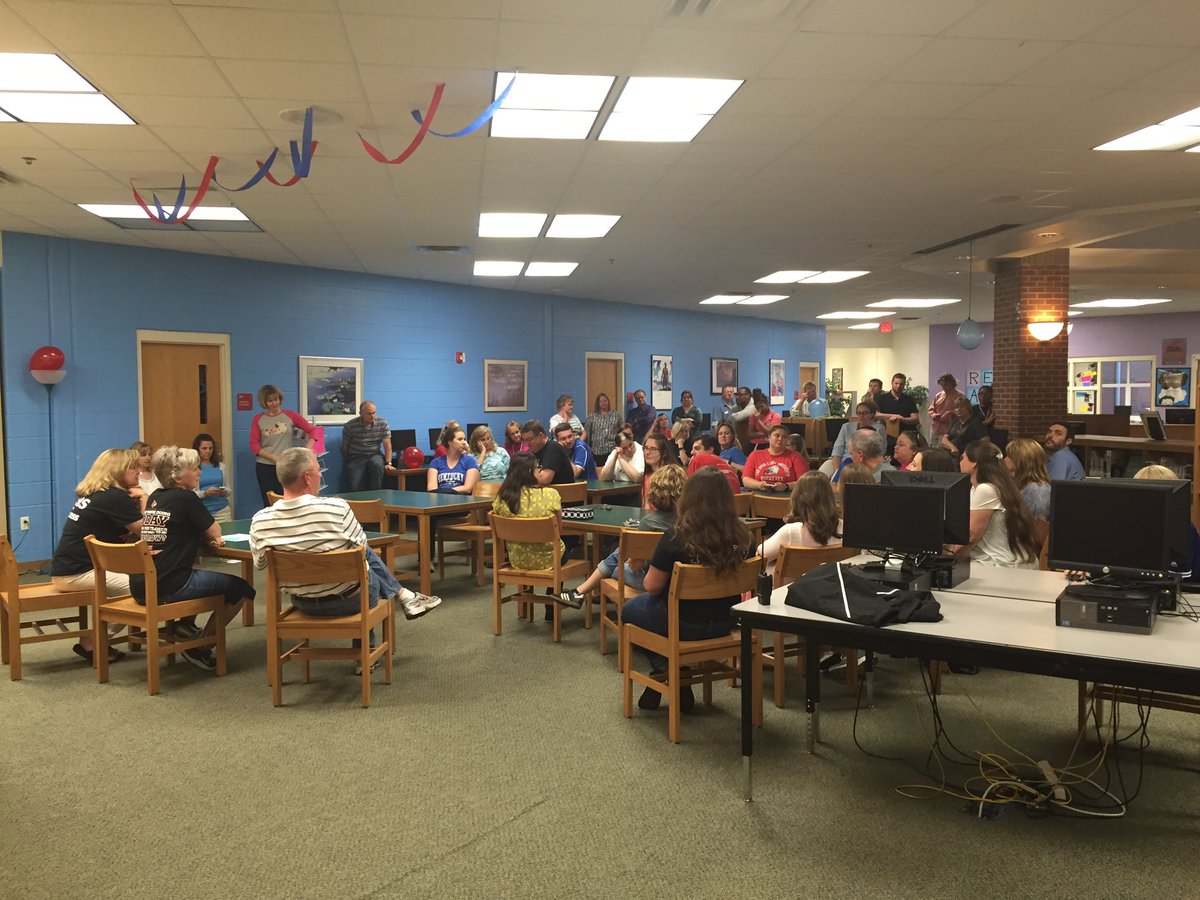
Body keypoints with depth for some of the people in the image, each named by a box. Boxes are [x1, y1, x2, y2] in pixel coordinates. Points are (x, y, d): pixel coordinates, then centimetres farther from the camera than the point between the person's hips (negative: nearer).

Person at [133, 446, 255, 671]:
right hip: (168, 589, -9)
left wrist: (205, 538, 10)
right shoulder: (186, 497, -9)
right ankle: (199, 646, 5)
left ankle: (184, 623, 16)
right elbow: (216, 533, -2)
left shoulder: (154, 498, 14)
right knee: (241, 588, 1)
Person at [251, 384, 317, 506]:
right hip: (265, 467, 1)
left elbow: (312, 431, 2)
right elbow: (254, 445, 1)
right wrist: (274, 457, -13)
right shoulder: (258, 419, 5)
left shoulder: (290, 416, 3)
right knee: (269, 504, 3)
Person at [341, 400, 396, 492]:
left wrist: (388, 463, -18)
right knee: (354, 488, -23)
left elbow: (387, 445, -7)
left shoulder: (382, 423, -5)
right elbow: (344, 446, 5)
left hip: (375, 455, 1)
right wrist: (348, 463, 3)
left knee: (377, 465, -35)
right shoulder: (350, 426, -8)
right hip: (356, 458, -1)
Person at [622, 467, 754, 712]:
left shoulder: (676, 537, -25)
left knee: (629, 608, 25)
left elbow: (652, 586, -17)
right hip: (725, 622, 5)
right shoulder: (742, 536, -12)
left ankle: (667, 672, 22)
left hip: (685, 625, -5)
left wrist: (647, 575, 6)